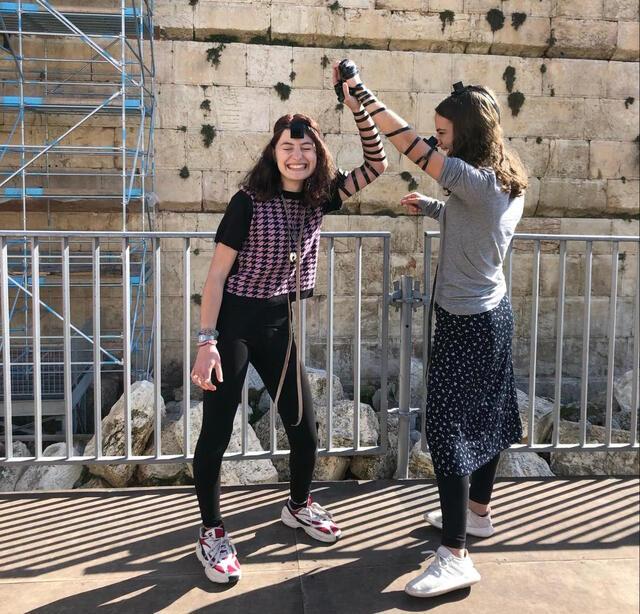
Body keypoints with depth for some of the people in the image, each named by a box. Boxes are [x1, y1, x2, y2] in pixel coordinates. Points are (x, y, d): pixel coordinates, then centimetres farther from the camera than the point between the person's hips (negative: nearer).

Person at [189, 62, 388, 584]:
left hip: (279, 325, 5)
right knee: (217, 430, 0)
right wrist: (207, 342, -18)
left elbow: (376, 165, -5)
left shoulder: (319, 198, 0)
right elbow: (217, 274, -13)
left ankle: (299, 506, 37)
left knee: (304, 424, 9)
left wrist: (356, 106, -17)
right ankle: (212, 533, 20)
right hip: (233, 322, -5)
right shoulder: (250, 201, -14)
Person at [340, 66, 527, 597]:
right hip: (493, 313, 10)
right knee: (485, 415, 20)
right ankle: (478, 512, 38)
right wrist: (430, 208, 11)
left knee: (448, 429, -6)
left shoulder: (475, 180, -23)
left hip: (466, 322, -10)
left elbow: (405, 140, -24)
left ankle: (455, 557, -1)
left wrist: (358, 90, -16)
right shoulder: (507, 182, 5)